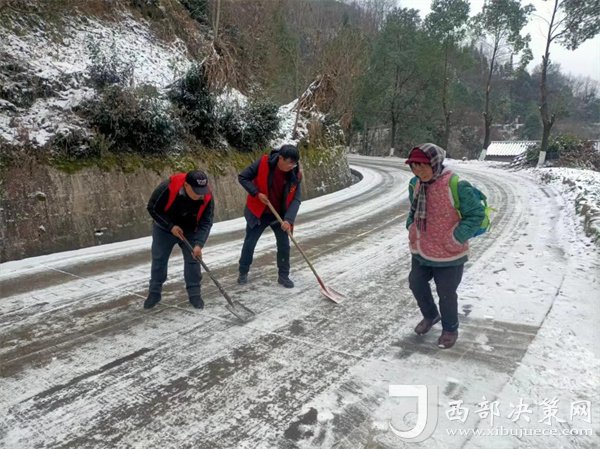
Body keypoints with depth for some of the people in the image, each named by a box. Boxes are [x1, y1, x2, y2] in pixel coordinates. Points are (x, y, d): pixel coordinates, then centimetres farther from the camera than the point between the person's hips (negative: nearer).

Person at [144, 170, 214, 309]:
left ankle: (194, 294, 12)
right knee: (159, 260, 6)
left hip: (190, 231, 1)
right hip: (164, 228, -1)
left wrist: (198, 244, -32)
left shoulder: (207, 196, -27)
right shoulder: (167, 188, -35)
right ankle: (154, 293, 22)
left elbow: (206, 222, -22)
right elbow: (152, 208, -21)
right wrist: (171, 226, -26)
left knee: (193, 260, -2)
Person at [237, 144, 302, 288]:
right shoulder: (263, 163, -22)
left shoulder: (296, 174, -15)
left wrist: (288, 219, -28)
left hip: (280, 215, 2)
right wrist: (257, 193, -22)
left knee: (284, 245, 4)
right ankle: (243, 272, 28)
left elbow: (296, 199, -15)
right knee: (249, 243, 7)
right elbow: (242, 177, -12)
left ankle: (283, 276, 22)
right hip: (258, 213, -2)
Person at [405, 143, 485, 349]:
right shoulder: (415, 185, -3)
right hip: (421, 251, 7)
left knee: (446, 294, 9)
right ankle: (430, 315, 47)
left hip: (448, 255, -6)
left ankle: (450, 329, 35)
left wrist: (456, 238, -19)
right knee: (416, 284, 19)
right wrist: (411, 228, 4)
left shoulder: (456, 186, -24)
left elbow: (477, 214, -17)